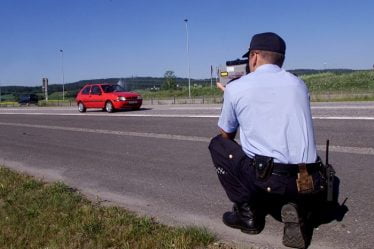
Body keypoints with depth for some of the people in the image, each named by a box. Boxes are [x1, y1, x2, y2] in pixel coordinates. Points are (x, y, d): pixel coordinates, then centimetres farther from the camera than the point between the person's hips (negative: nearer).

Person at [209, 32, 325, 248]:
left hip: (268, 180, -5)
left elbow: (226, 136, 15)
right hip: (309, 184, 5)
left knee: (218, 145, 16)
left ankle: (248, 213, 14)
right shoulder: (299, 84, 12)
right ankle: (294, 206, 7)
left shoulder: (235, 87, 1)